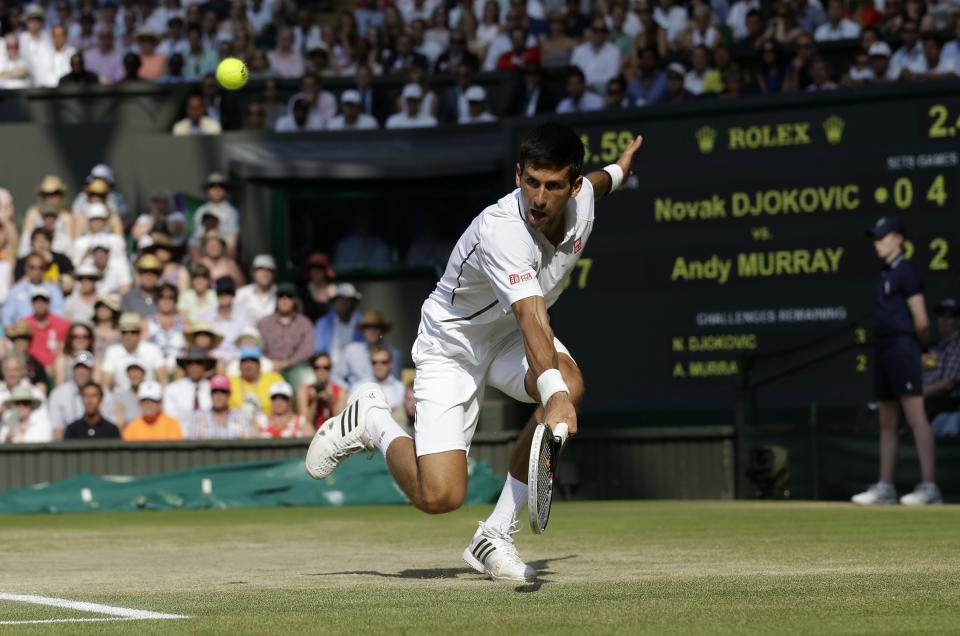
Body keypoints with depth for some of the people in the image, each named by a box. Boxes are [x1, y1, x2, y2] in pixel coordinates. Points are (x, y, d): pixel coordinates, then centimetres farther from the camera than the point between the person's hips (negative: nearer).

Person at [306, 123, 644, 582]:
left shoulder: (581, 196, -13)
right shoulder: (500, 230, -37)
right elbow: (530, 315, -50)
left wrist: (618, 170, 38)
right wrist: (551, 392, -64)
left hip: (511, 337, 6)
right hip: (451, 344, -6)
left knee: (570, 385, -31)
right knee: (438, 496, -18)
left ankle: (496, 538, -18)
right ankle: (371, 421, 16)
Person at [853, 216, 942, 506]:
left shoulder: (906, 271, -8)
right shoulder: (885, 274, 18)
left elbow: (921, 321, -12)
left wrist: (916, 346, 3)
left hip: (903, 349, -10)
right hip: (885, 351, 10)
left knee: (916, 417, -13)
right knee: (887, 423, 11)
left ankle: (929, 487, -17)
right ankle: (885, 487, 15)